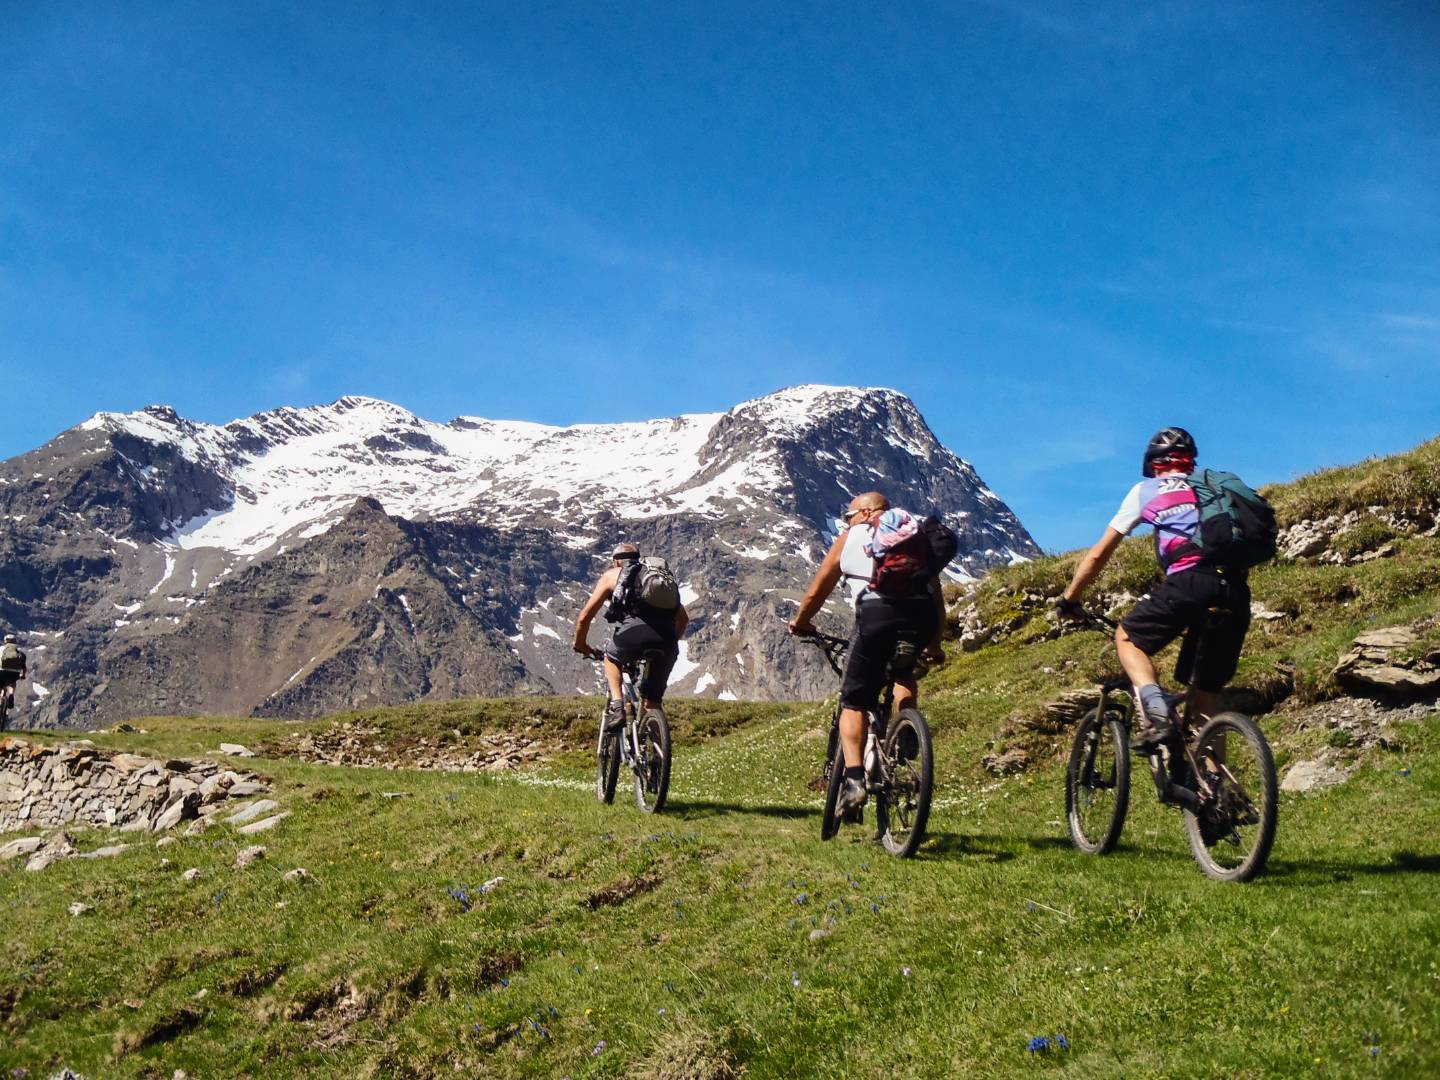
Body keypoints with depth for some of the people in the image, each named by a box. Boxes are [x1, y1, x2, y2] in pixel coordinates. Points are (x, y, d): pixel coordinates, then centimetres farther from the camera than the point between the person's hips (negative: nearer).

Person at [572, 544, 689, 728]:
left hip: (633, 632, -3)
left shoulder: (612, 575, 24)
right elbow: (683, 619, 34)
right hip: (666, 642, 3)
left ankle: (616, 707, 11)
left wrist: (580, 645, 38)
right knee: (653, 702, 19)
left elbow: (585, 616, 22)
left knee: (612, 658, 31)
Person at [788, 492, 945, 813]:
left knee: (854, 701, 8)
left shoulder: (850, 537, 25)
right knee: (904, 670, 33)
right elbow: (937, 596, 29)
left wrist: (800, 622, 46)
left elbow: (816, 593, 27)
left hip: (877, 611, -3)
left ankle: (854, 777, -9)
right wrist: (934, 643, 40)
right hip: (922, 612, 3)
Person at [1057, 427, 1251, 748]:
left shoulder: (1146, 490, 20)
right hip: (1236, 590, 4)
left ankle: (1157, 714, -7)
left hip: (1190, 580, -4)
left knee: (1128, 638, 17)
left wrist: (1069, 599, 32)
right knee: (1206, 696, 15)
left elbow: (1099, 554, 22)